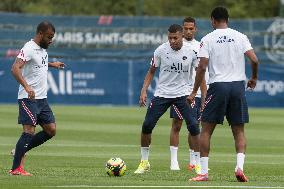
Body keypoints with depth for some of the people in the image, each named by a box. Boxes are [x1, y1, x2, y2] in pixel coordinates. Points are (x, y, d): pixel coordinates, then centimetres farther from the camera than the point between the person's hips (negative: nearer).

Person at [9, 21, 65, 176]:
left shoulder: (42, 49, 14)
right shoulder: (29, 49, -15)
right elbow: (15, 68, -28)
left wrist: (52, 64, 31)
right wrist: (27, 87, -38)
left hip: (41, 99, 9)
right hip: (28, 99, -9)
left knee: (51, 130, 6)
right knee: (29, 131, -14)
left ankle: (20, 150, 16)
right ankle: (16, 168, -11)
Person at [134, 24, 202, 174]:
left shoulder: (191, 51, -7)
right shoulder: (161, 50, -7)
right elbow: (151, 71, 5)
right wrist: (144, 91, -4)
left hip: (183, 94, -1)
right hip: (162, 93, 1)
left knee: (193, 126, -14)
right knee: (146, 126, -6)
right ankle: (144, 162, 11)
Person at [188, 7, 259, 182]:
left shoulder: (208, 39, 0)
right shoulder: (240, 37, 5)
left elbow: (202, 67, -6)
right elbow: (254, 60, -3)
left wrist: (194, 92, 0)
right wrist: (254, 78, 16)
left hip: (218, 86, -2)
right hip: (238, 85, 2)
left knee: (206, 130, 7)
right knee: (239, 131, 10)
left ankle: (204, 172, 2)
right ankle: (240, 166, -10)